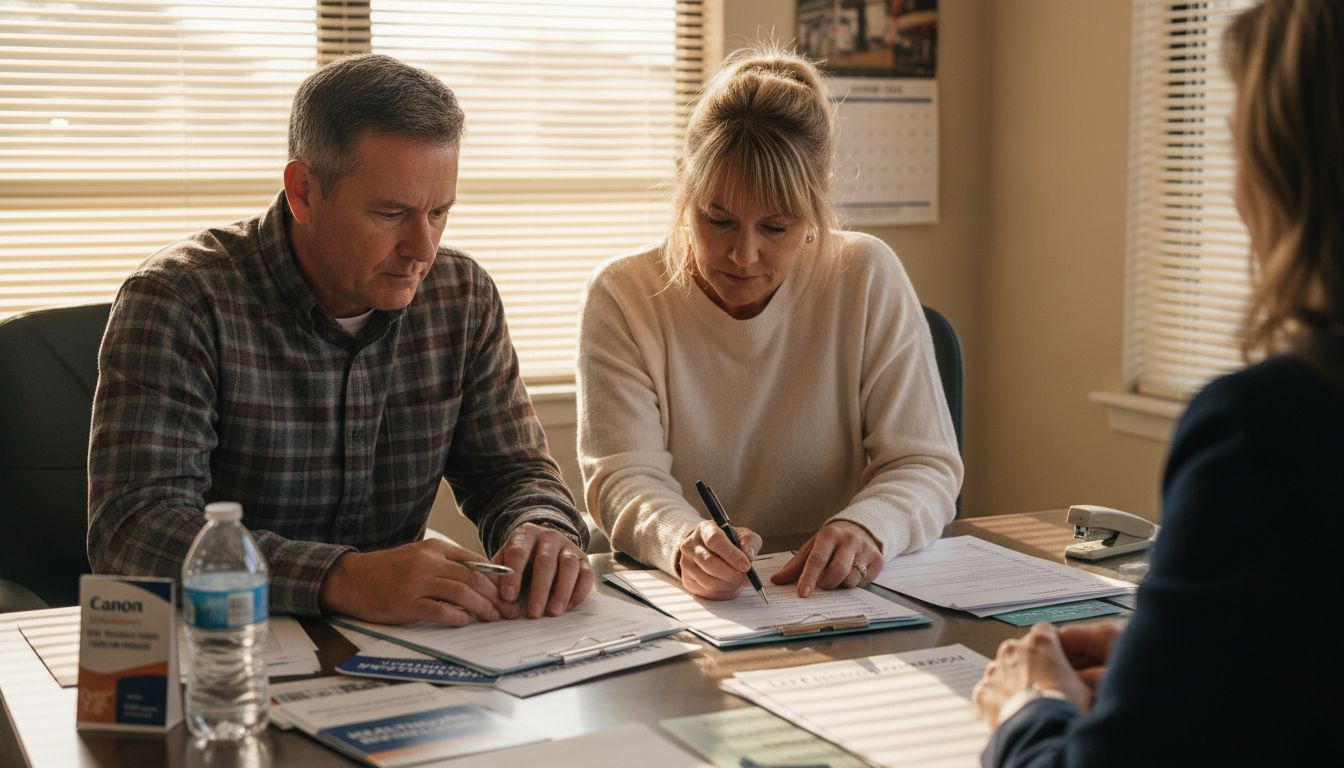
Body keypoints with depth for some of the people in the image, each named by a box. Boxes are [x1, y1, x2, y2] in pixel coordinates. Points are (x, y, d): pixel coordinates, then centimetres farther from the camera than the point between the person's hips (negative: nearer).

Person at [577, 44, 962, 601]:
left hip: (842, 600, 1)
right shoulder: (621, 298, -3)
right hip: (671, 607, 0)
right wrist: (685, 541, -33)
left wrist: (867, 526, -25)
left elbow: (925, 465, -3)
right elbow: (624, 477, -11)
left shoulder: (868, 280, -3)